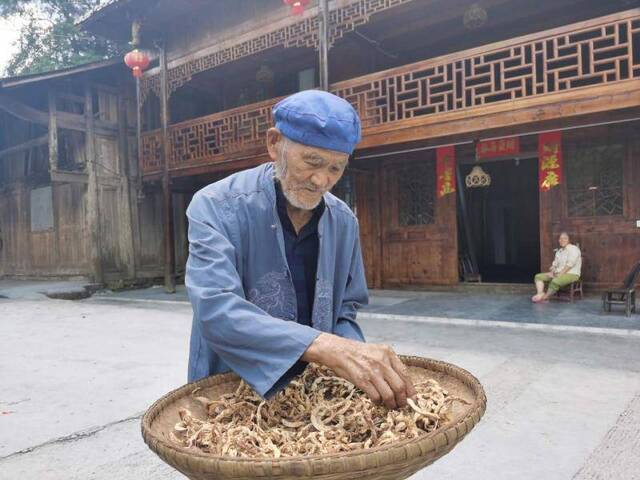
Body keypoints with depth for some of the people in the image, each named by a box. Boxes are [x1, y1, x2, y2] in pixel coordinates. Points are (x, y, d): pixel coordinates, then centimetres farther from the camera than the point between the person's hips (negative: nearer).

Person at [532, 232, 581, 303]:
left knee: (555, 281, -38)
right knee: (538, 276, -5)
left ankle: (544, 297, -18)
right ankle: (540, 294, -28)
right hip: (558, 273, 9)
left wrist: (560, 274, -21)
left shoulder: (573, 249, -6)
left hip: (571, 274, -8)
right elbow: (554, 264, 16)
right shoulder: (559, 251, 20)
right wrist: (551, 272, -5)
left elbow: (570, 264, -16)